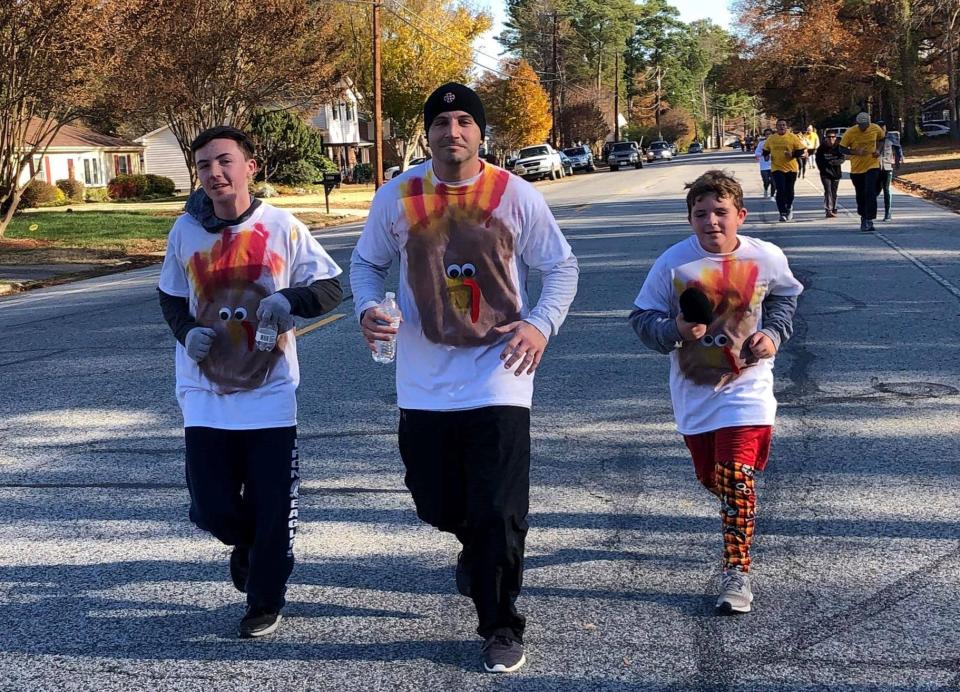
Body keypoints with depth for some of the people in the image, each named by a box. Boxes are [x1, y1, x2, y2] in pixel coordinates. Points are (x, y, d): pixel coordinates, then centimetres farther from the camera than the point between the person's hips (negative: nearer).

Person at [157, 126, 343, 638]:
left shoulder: (282, 227, -8)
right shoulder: (186, 230, 0)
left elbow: (331, 288, -1)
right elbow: (170, 296, 14)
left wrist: (289, 298, -21)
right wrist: (187, 331, -7)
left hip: (270, 391, -2)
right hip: (205, 393, 2)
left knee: (273, 508, 2)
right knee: (212, 507, 2)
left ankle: (265, 602, 23)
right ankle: (246, 544, 38)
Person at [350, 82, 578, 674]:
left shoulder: (517, 197, -5)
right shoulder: (397, 197, -1)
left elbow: (562, 267, 5)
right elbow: (367, 262, 12)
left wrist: (542, 323, -13)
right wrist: (368, 308, -9)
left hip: (498, 382, -2)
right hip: (424, 386, 3)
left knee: (498, 517, -5)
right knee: (436, 504, 13)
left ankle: (502, 629, 12)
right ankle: (476, 549, 49)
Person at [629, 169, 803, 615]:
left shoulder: (767, 259, -8)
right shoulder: (673, 264, -12)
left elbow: (785, 296, 14)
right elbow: (643, 318, -5)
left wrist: (773, 333, -3)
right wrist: (675, 329, -25)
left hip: (746, 383, -2)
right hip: (694, 389, 2)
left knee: (736, 476, -13)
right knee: (710, 476, 15)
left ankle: (737, 573, -5)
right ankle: (739, 519, 50)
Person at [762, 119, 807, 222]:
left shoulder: (793, 137, -3)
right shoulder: (771, 138, 4)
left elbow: (801, 150, -2)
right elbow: (765, 150, 19)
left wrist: (793, 155, -18)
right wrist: (766, 155, -2)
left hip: (791, 168, 0)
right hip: (777, 168, 0)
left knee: (789, 191, 11)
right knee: (780, 190, -13)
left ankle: (789, 208, 39)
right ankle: (782, 213, -8)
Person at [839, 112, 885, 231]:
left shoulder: (875, 129, -7)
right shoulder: (850, 132, -14)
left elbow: (881, 138, 15)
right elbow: (842, 149, -7)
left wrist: (878, 150, -3)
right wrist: (856, 152, -23)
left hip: (872, 166, -1)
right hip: (856, 168, 1)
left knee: (870, 193, -14)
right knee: (860, 195, 11)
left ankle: (869, 220, -12)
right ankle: (863, 217, 32)